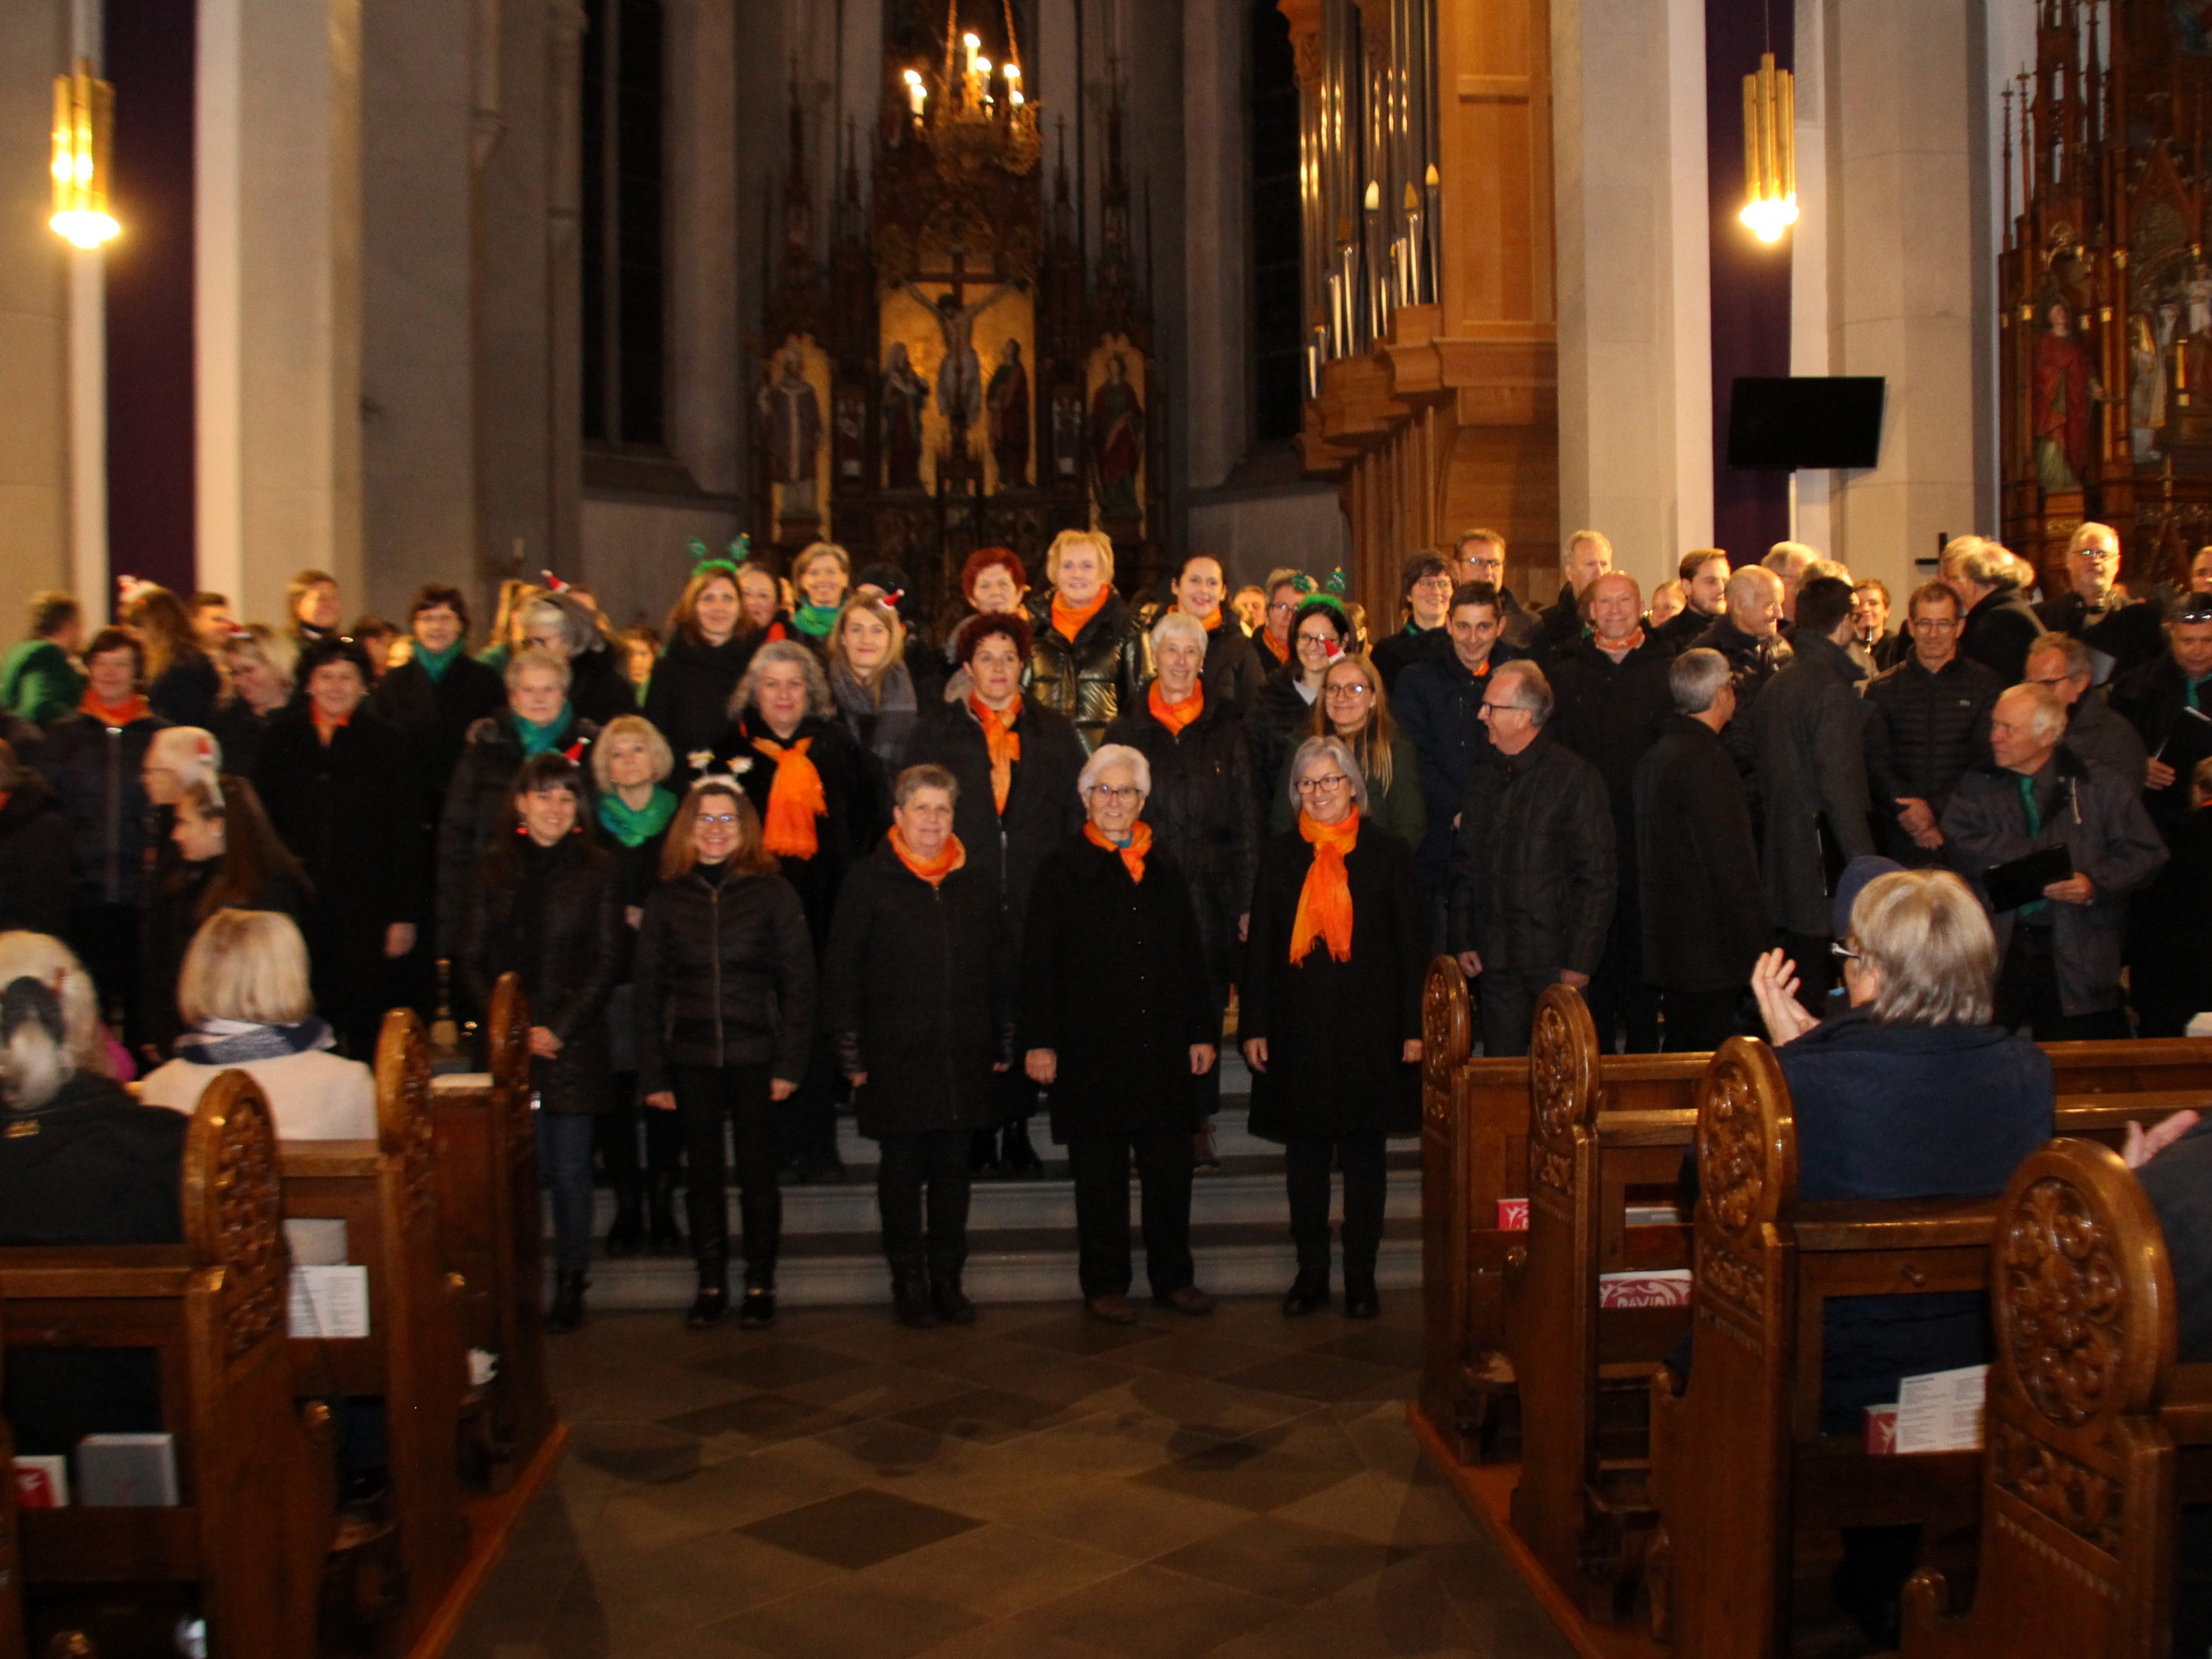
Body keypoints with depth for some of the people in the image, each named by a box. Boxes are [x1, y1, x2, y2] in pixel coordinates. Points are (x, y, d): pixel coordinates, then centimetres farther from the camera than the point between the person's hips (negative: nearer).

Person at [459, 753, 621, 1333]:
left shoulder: (597, 871, 2)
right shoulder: (494, 867, 8)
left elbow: (607, 960, -2)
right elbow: (472, 958, 7)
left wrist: (558, 1029, -9)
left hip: (573, 1044, -1)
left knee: (570, 1170, 2)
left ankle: (570, 1285, 12)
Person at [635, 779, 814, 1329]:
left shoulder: (773, 894, 1)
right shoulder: (667, 899, 7)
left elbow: (799, 983, 0)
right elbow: (649, 990, 7)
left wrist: (790, 1063, -7)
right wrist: (651, 1074, 1)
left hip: (755, 1059, -2)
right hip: (690, 1061, 2)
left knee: (758, 1175, 4)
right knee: (702, 1175, 8)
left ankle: (760, 1285, 16)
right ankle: (711, 1286, 19)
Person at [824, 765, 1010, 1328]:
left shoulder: (976, 883, 11)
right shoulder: (868, 881, 0)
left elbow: (1002, 968, 14)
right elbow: (840, 971, -2)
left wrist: (1004, 1046, 10)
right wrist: (851, 1054, -6)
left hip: (964, 1063, 3)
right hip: (895, 1062, -3)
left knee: (953, 1172, 8)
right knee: (902, 1172, 4)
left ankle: (948, 1279, 18)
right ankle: (908, 1282, 14)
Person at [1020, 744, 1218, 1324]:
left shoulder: (1165, 871, 12)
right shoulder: (1061, 869, 0)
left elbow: (1192, 956, 14)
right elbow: (1038, 961, -3)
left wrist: (1203, 1031, 8)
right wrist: (1039, 1041, -9)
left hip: (1164, 1048, 4)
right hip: (1092, 1050, -3)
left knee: (1171, 1171, 7)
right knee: (1100, 1175, 5)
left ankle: (1173, 1277, 21)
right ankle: (1105, 1285, 16)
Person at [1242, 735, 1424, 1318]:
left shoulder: (1389, 852, 1)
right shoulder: (1279, 855, 6)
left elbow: (1412, 944, 1)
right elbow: (1259, 945, 7)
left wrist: (1414, 1027, -4)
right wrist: (1254, 1026, 2)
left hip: (1369, 1029, -2)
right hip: (1298, 1030, 2)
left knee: (1364, 1157, 6)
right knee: (1305, 1156, 8)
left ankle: (1361, 1277, 16)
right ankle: (1311, 1273, 19)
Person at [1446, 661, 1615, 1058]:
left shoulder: (1575, 776, -7)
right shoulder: (1482, 777, 11)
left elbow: (1596, 877, -9)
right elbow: (1463, 865, 16)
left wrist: (1580, 961, -13)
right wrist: (1461, 942, 9)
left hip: (1553, 961, -5)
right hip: (1495, 961, 5)